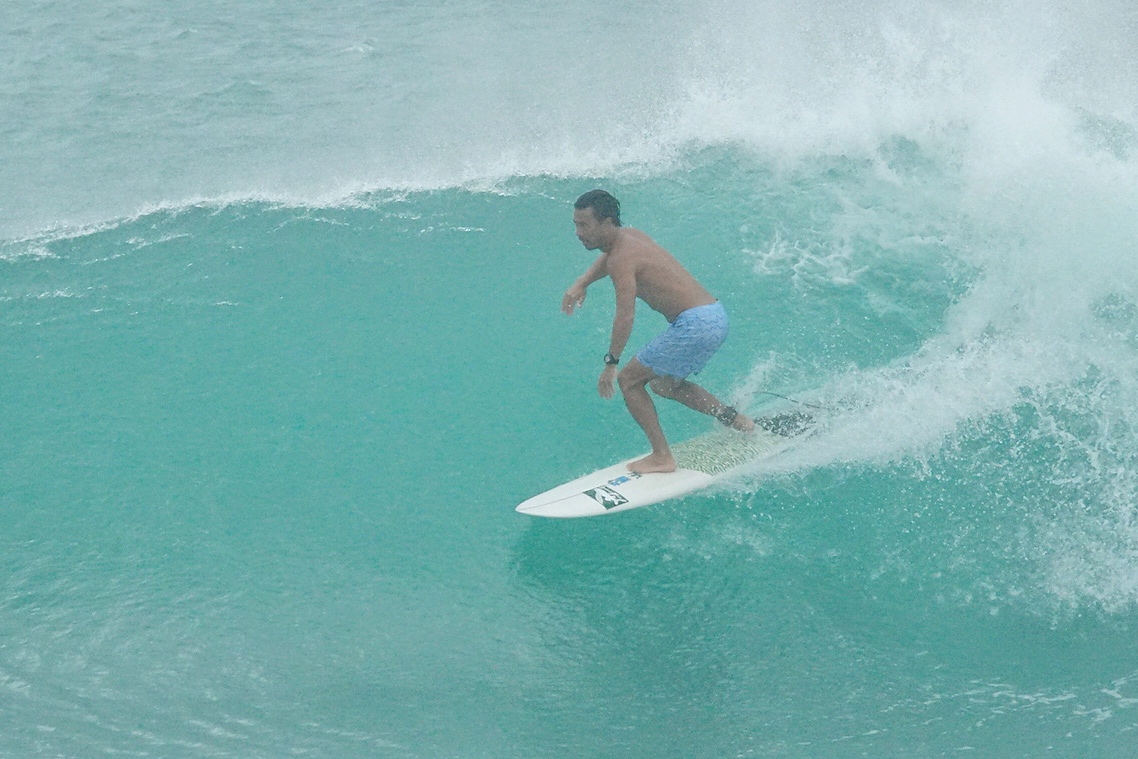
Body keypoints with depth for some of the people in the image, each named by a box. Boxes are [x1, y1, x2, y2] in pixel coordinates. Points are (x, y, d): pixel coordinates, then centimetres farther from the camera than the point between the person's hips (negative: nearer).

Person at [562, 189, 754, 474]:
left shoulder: (622, 259, -15)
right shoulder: (630, 235, 14)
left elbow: (625, 316, -23)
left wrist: (611, 364, -20)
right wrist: (581, 283, 26)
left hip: (695, 325, -10)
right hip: (717, 316, 10)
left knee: (629, 380, -1)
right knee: (662, 382, 27)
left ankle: (662, 457, -1)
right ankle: (735, 419, 28)